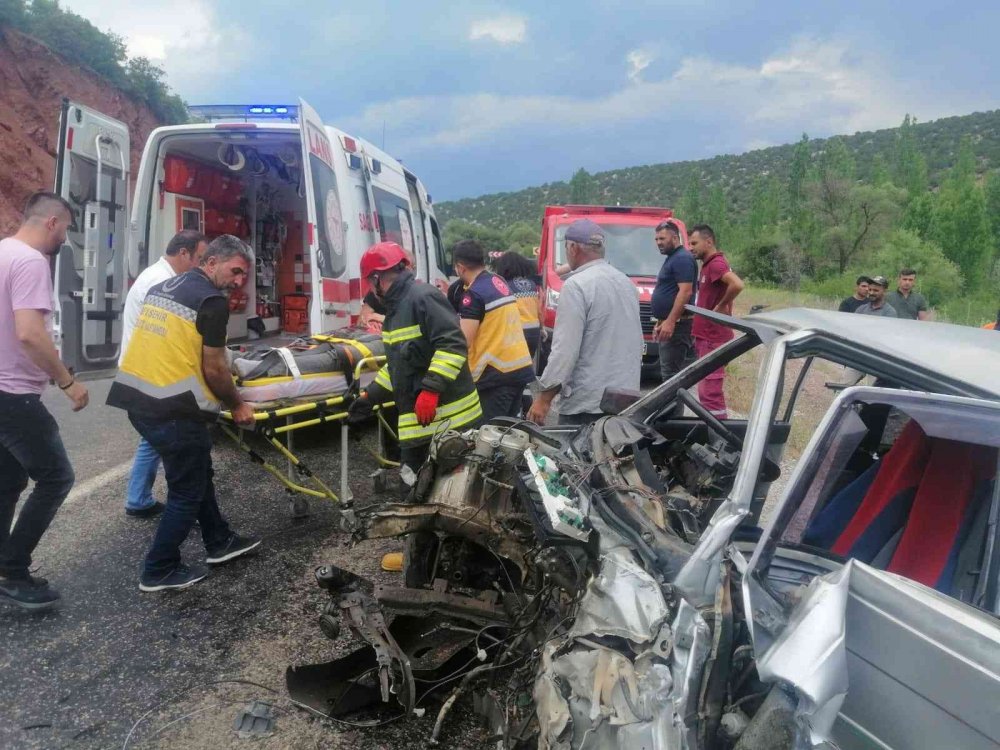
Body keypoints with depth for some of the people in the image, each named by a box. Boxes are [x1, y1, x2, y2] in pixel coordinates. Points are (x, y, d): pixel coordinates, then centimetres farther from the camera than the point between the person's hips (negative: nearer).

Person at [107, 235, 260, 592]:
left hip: (136, 399, 9)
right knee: (187, 490, 7)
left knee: (197, 472, 23)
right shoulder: (212, 300, -11)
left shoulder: (161, 288, 16)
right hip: (172, 410, -9)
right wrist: (237, 405, 4)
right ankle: (159, 571, 19)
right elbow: (213, 369, -11)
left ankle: (220, 542, 35)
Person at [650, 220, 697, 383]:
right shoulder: (672, 258, 21)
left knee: (670, 373, -11)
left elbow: (685, 292, -22)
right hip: (668, 323, 11)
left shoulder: (682, 258, -12)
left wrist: (670, 321, -26)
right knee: (669, 371, 14)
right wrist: (660, 321, 26)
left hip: (676, 325, -11)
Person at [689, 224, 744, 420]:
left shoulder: (716, 263, -15)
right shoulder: (709, 264, 16)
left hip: (712, 338, -10)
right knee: (707, 390, 16)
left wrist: (721, 306, -19)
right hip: (706, 336, 10)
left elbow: (737, 285, -32)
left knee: (711, 392, -8)